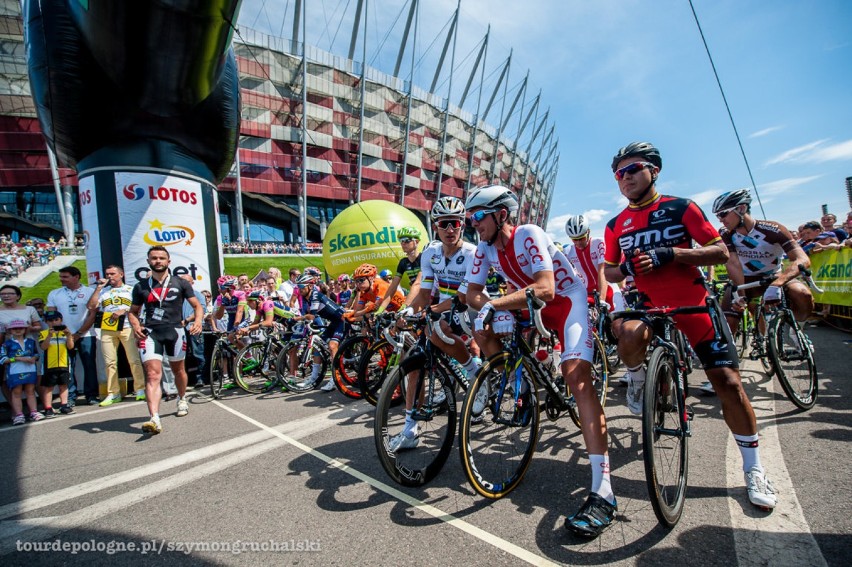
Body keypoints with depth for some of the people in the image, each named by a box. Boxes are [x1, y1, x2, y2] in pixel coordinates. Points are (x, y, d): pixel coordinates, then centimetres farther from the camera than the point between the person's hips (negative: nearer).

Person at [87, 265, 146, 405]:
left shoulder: (130, 289, 13)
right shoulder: (103, 291, 19)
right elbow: (91, 307, 5)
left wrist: (124, 310, -10)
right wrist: (98, 288, 5)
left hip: (127, 328, -3)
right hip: (107, 329, 3)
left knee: (134, 360, -8)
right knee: (109, 362, 2)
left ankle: (140, 390, -3)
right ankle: (113, 393, 9)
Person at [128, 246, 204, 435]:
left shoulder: (180, 283, 6)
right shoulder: (141, 286, 11)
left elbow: (197, 306, 5)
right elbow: (133, 311, 18)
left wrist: (198, 321, -16)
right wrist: (136, 326, -4)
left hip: (174, 330, 0)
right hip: (150, 332, 0)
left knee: (178, 370, 16)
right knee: (153, 374, -15)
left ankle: (182, 400, 43)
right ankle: (155, 419, -24)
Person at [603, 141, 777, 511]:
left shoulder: (680, 208, -2)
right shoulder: (616, 225, 5)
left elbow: (721, 252, -6)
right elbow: (609, 272, 12)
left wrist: (669, 253, -21)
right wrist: (626, 267, -12)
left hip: (694, 306, -1)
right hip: (649, 305, 1)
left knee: (727, 381, -3)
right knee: (630, 335, -35)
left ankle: (753, 469, 17)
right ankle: (637, 379, 0)